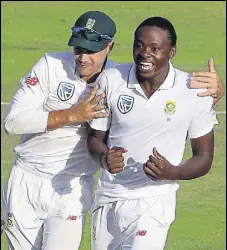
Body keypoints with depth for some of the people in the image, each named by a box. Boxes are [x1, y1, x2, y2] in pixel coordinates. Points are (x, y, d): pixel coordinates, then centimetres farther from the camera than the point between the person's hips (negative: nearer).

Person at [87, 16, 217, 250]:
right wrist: (105, 156, -17)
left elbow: (204, 158, -2)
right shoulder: (110, 80, -6)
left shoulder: (195, 92, -11)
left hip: (152, 203, -3)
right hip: (108, 200, 3)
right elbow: (95, 136, 6)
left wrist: (172, 172, -22)